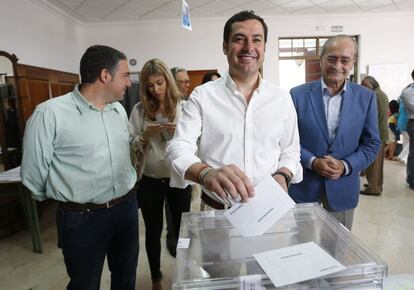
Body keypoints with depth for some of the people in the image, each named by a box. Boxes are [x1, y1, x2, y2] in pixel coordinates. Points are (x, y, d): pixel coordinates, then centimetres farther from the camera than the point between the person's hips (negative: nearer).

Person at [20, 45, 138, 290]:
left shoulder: (119, 109, 5)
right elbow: (33, 175, -7)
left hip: (127, 208, 6)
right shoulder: (50, 113, -16)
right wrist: (68, 199, 5)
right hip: (83, 218, -5)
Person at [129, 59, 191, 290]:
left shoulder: (184, 106, -5)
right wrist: (146, 135, -17)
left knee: (182, 228, 13)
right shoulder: (140, 110, -1)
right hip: (150, 180, 1)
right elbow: (132, 147, 1)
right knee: (153, 232, 15)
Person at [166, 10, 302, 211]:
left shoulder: (282, 98, 1)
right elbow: (179, 148, -17)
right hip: (217, 212, -2)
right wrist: (206, 173, -38)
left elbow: (290, 151, 9)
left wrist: (283, 175, -13)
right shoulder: (202, 96, -8)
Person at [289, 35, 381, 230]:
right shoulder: (298, 94, -4)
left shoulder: (366, 97, 1)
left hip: (343, 188, 2)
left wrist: (345, 166, -13)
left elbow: (372, 143, 3)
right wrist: (313, 162, -17)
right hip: (304, 186, -1)